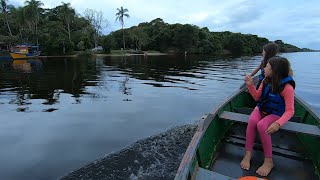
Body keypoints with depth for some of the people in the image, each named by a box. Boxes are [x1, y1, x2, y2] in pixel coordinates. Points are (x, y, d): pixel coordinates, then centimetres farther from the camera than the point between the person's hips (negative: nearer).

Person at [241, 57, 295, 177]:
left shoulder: (287, 87, -21)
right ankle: (248, 154, -21)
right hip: (261, 109, 5)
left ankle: (268, 160, -17)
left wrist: (278, 123, -40)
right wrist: (250, 85, -9)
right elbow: (257, 97, 6)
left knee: (261, 125, -33)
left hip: (275, 114, -4)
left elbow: (290, 111, -23)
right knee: (252, 121, -28)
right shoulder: (266, 81, -4)